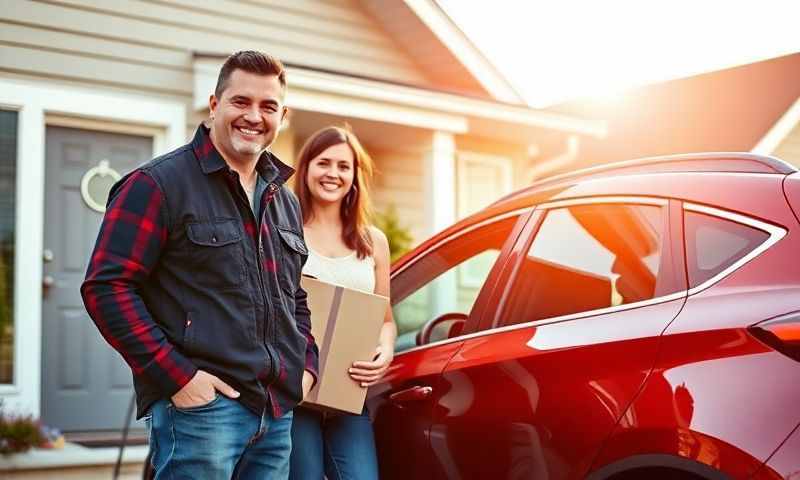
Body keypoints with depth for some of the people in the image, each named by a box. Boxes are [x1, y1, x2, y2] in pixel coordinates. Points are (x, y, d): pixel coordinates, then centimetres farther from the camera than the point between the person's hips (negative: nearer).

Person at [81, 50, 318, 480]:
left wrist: (306, 364, 11)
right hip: (200, 404, -7)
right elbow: (106, 286, -11)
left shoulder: (285, 201, 18)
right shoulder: (159, 183, -4)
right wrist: (176, 375, -17)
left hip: (279, 412, 7)